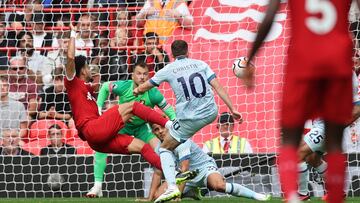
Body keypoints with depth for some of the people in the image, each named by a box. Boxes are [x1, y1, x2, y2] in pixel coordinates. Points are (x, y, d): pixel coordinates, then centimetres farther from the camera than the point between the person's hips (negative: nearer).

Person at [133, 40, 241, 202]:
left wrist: (137, 90, 38)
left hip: (189, 119, -3)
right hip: (210, 114, 3)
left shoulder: (168, 70, 2)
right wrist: (232, 109, 1)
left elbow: (144, 87, 15)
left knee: (165, 149, 13)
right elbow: (218, 87, -1)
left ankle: (172, 187, -10)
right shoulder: (200, 64, 6)